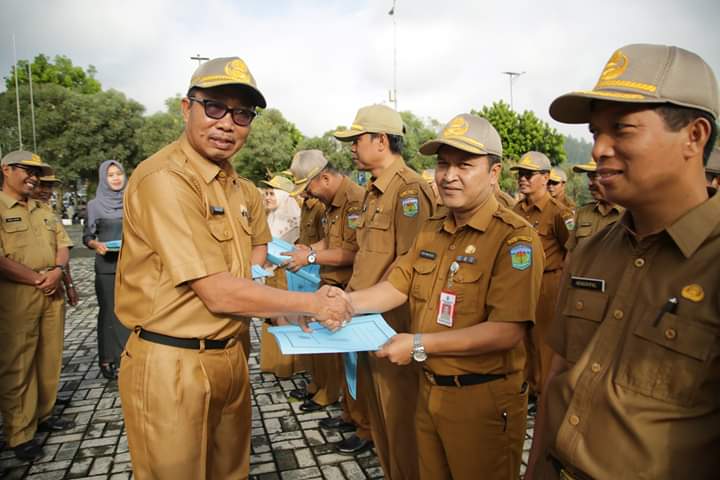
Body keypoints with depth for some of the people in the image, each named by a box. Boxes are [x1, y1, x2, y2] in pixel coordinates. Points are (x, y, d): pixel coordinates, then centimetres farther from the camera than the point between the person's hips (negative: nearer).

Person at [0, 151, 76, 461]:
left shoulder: (44, 212, 17)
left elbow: (62, 244, 14)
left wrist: (57, 270, -6)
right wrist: (37, 279, -13)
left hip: (52, 293, 7)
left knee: (50, 358, 11)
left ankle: (43, 415, 26)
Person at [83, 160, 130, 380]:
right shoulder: (95, 205, 3)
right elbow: (87, 236, 4)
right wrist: (96, 244, -16)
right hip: (107, 266, -2)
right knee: (109, 311, 1)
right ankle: (107, 360, 11)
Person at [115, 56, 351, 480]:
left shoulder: (236, 186, 9)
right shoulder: (163, 179, -20)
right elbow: (218, 293, -23)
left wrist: (289, 310, -2)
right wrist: (311, 304, -15)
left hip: (230, 355, 8)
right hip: (173, 365, -7)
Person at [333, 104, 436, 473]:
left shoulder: (409, 189, -16)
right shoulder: (373, 191, 14)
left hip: (394, 325, -9)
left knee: (400, 418, 7)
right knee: (378, 410, 21)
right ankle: (389, 471, 38)